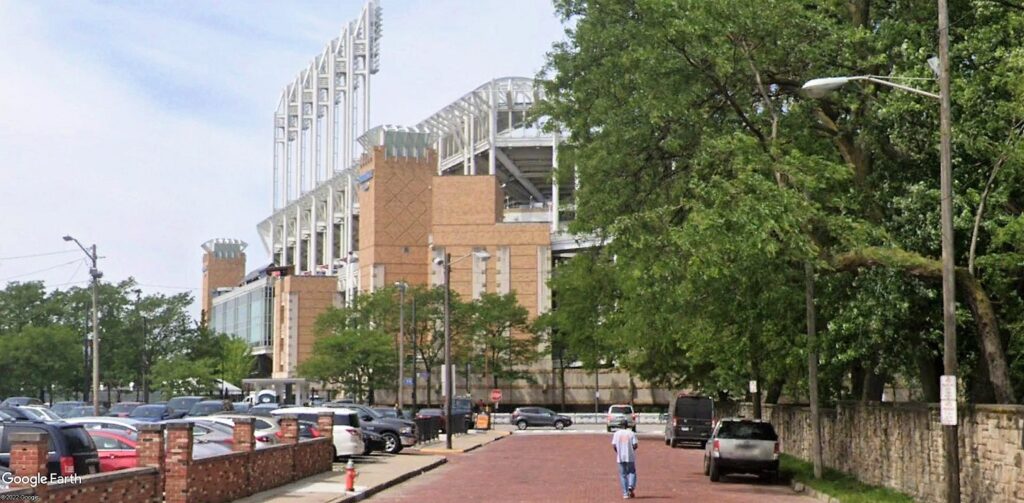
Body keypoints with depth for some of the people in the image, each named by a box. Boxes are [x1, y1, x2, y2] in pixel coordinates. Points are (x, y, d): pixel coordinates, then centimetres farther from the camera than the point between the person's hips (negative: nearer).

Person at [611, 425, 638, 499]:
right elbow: (635, 445, -11)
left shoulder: (617, 433, 0)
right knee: (632, 472, 15)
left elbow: (614, 446, -7)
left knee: (623, 475, 8)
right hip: (630, 457, -1)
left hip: (620, 457, 1)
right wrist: (631, 449, 11)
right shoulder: (631, 433, -4)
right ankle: (631, 486, -11)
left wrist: (618, 452, 11)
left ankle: (625, 493, 3)